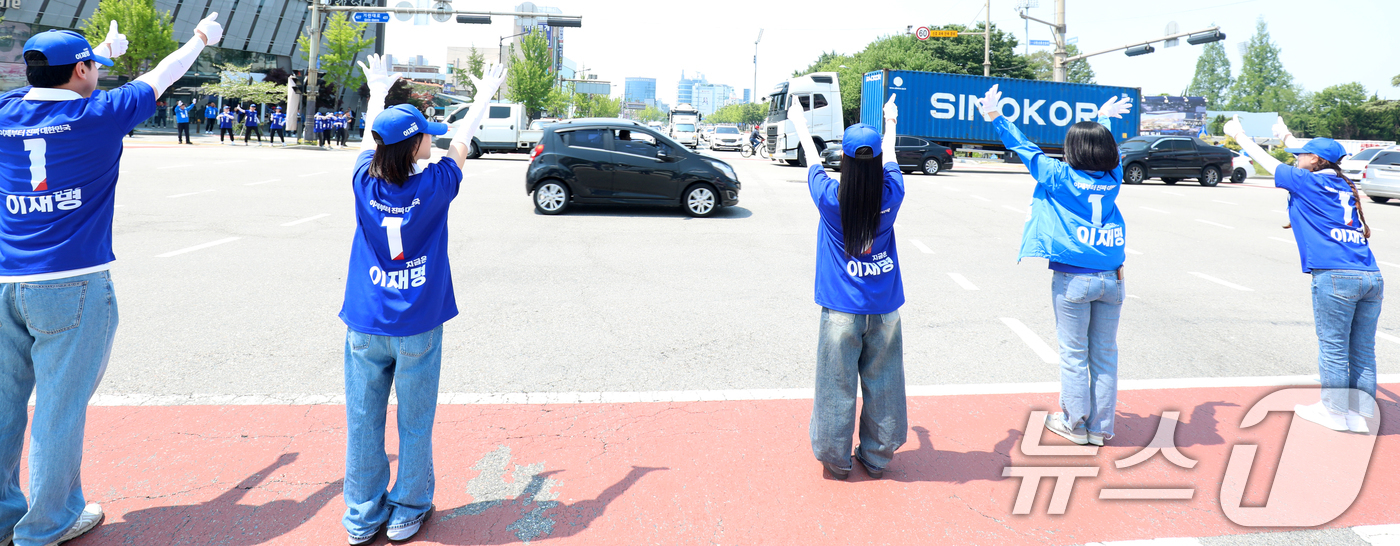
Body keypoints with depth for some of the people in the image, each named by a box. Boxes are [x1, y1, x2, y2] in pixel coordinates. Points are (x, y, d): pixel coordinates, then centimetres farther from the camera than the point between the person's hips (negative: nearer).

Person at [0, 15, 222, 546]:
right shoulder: (98, 114, -7)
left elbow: (51, 83, 28)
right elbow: (161, 76, 9)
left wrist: (106, 48, 43)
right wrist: (201, 38, 26)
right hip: (71, 286, -6)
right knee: (59, 407, 5)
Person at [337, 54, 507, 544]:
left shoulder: (365, 183, -5)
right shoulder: (435, 186, -11)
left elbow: (369, 136, 16)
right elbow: (463, 140, 6)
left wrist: (378, 90, 33)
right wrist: (484, 94, 23)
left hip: (365, 325, 3)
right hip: (418, 327, -3)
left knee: (363, 421, 9)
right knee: (414, 424, 9)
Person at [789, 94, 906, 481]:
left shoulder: (831, 199, -13)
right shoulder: (891, 195, -8)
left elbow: (813, 161, 7)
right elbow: (889, 158, 13)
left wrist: (800, 125, 26)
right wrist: (890, 123, 34)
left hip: (842, 311, -2)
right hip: (885, 308, 2)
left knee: (838, 386, 8)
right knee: (882, 384, 12)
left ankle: (835, 460, 20)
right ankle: (876, 458, 25)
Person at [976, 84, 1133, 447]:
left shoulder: (1060, 178, -8)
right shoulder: (1113, 179, 3)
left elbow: (1026, 149, 1)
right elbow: (1107, 150, 24)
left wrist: (995, 117, 12)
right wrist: (1104, 121, 43)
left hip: (1073, 280, -4)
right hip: (1111, 278, 4)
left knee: (1074, 355, 6)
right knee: (1105, 355, 10)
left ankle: (1075, 424, 16)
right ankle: (1101, 428, 19)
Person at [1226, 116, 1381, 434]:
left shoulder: (1307, 182, 0)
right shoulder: (1344, 185, 18)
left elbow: (1265, 161, 12)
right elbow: (1315, 155, 37)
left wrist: (1238, 135, 27)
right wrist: (1286, 136, 51)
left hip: (1335, 276, -7)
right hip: (1372, 277, 7)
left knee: (1333, 348, 3)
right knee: (1363, 351, 10)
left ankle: (1334, 412, 13)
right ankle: (1362, 414, 16)